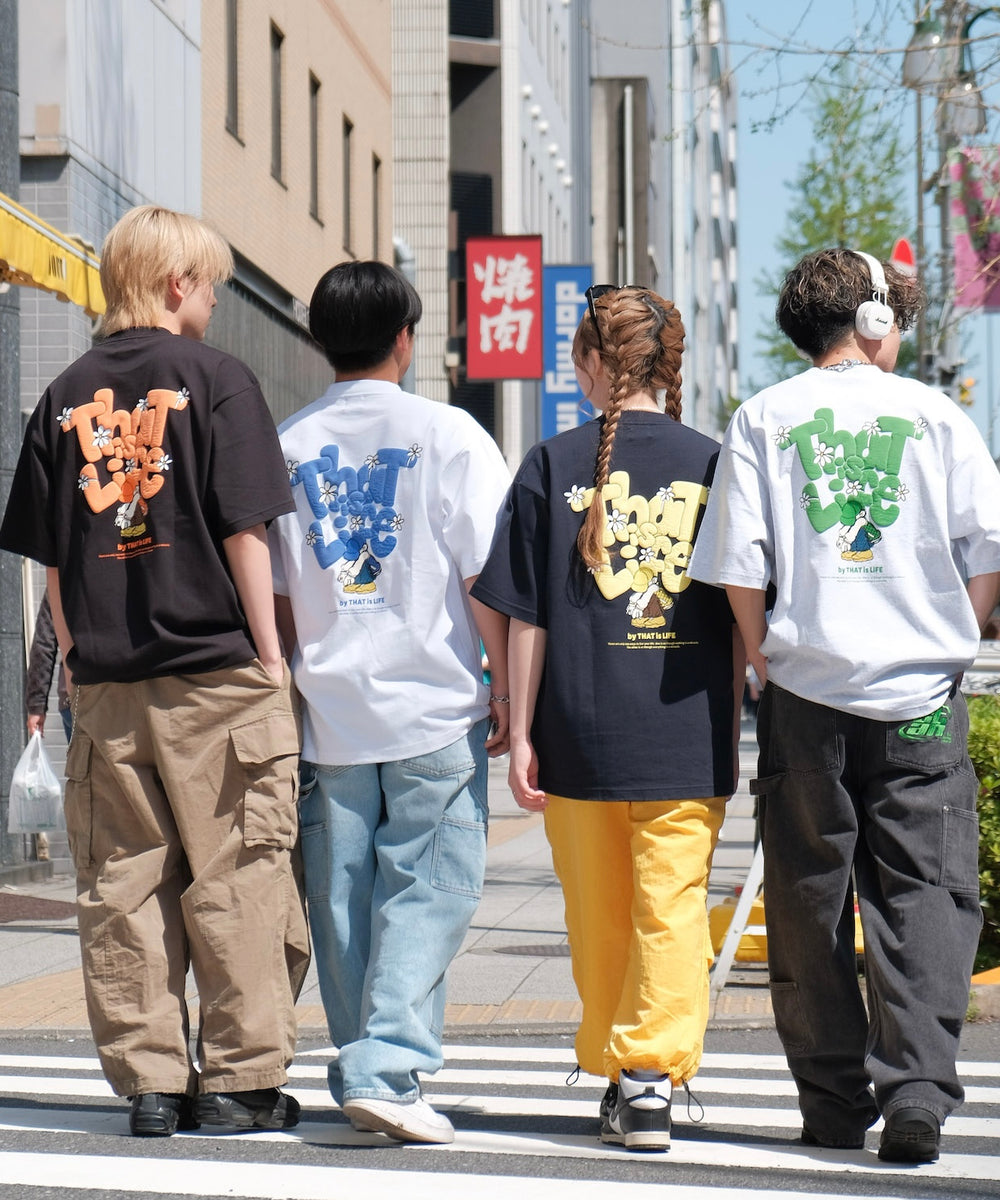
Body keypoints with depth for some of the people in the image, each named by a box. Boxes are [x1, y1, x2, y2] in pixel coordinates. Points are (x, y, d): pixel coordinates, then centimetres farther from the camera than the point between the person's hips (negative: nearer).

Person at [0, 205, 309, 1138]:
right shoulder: (213, 378, -3)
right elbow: (244, 532, -7)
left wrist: (79, 659, 16)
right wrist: (268, 652, -2)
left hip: (106, 682, 4)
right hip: (216, 674, -4)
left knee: (122, 886, 7)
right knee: (235, 878, 2)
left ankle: (149, 1079, 8)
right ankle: (240, 1078, 4)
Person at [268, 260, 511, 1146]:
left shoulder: (287, 445, 6)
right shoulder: (447, 433, -3)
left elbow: (273, 592, 10)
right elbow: (485, 576, -6)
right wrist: (504, 688, 2)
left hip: (327, 708, 4)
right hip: (433, 706, -3)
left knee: (342, 895, 9)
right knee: (429, 884, -3)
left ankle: (361, 1071, 14)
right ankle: (388, 1067, -15)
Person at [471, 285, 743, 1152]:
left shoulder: (553, 466, 0)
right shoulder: (710, 463, 1)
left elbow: (526, 618, 0)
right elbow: (741, 621, 4)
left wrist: (521, 733, 5)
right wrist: (729, 730, 12)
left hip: (581, 732, 0)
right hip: (689, 739, 0)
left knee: (598, 917, 13)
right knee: (673, 908, 3)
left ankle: (615, 1072, 23)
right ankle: (652, 1074, -8)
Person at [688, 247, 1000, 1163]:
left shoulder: (763, 420, 3)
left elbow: (737, 566, -3)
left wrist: (767, 657, 8)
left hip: (807, 688, 1)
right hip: (921, 694, -1)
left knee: (811, 898, 9)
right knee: (925, 894, 2)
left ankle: (834, 1102, 13)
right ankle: (917, 1094, -10)